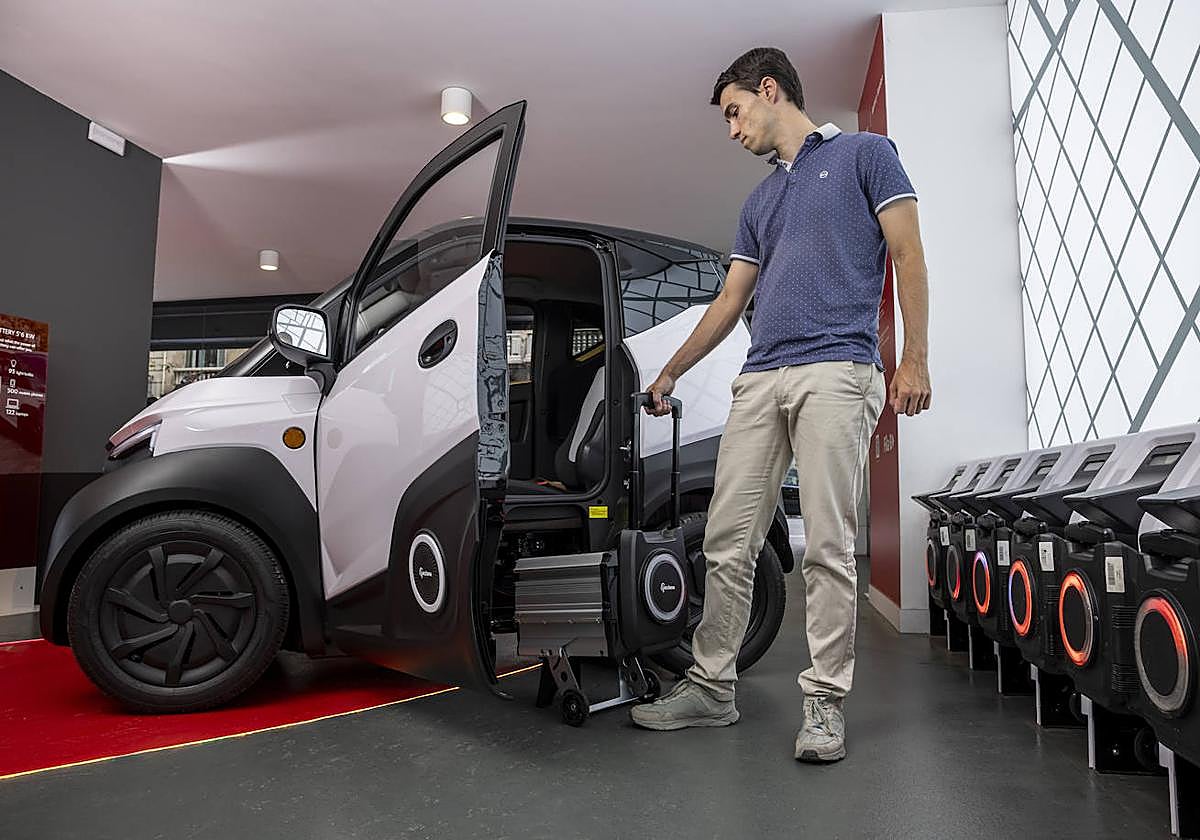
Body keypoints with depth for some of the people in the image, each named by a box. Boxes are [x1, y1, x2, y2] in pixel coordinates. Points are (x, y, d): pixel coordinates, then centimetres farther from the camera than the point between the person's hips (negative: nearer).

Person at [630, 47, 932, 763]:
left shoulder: (864, 153, 10)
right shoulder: (760, 201, 26)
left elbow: (908, 257, 1)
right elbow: (729, 302, 26)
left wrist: (914, 359, -9)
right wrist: (668, 375, 25)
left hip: (837, 373, -6)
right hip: (760, 381, 6)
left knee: (829, 548, -6)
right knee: (727, 543, 3)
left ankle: (826, 702, 6)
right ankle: (712, 687, 14)